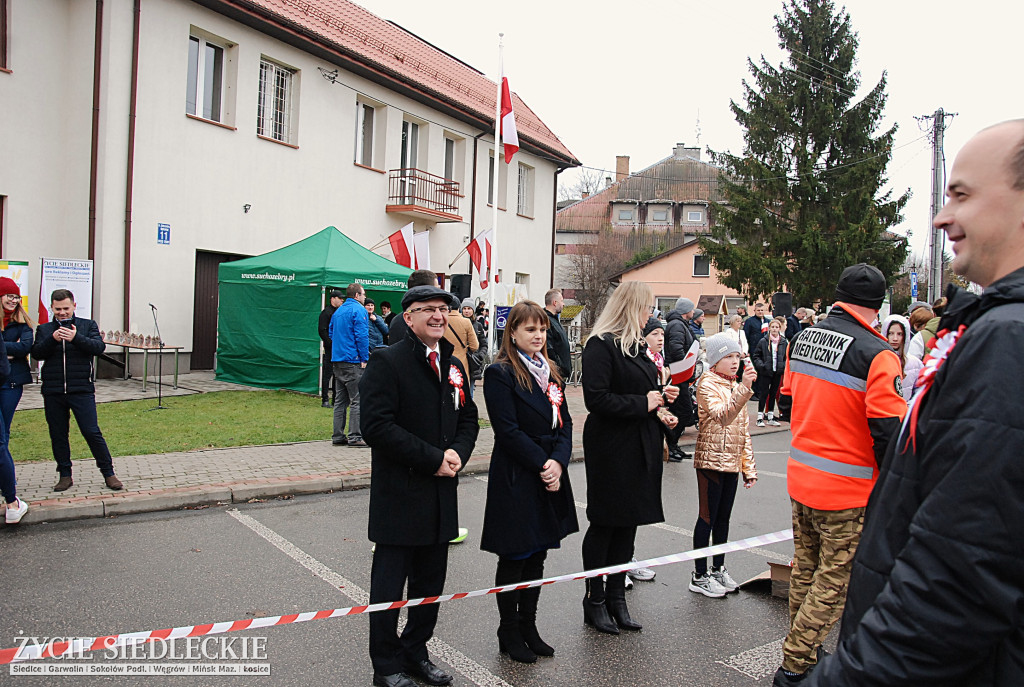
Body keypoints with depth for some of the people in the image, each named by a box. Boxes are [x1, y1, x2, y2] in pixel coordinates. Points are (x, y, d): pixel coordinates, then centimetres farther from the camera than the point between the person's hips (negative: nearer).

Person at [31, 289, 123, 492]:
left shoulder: (88, 325, 7)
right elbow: (36, 353, -1)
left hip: (82, 390, -3)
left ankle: (108, 473, 5)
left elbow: (99, 347, -9)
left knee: (92, 432, -5)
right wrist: (52, 339, -17)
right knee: (58, 435, 9)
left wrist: (76, 338, -23)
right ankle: (65, 475, 22)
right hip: (53, 391, 3)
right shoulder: (44, 329, 12)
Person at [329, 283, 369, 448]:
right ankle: (355, 437, -6)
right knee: (357, 400, -5)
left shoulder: (337, 311, 17)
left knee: (340, 400, 12)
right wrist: (364, 358, -12)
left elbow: (331, 334, 24)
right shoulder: (358, 310, -9)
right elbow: (362, 335, -15)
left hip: (337, 360, 8)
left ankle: (338, 436, 14)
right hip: (353, 361, -8)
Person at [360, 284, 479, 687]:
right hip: (399, 495, -7)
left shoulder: (452, 366, 11)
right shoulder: (387, 362, -12)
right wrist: (432, 458, -20)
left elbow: (468, 418, 16)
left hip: (441, 496, 7)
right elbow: (376, 425, -20)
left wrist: (458, 452, -6)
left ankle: (416, 653, 36)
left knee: (430, 583, 18)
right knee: (390, 584, 7)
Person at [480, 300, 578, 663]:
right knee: (514, 559, 6)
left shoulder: (551, 372, 12)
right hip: (516, 479, -7)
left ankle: (528, 627, 29)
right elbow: (508, 430, -16)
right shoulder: (500, 373, -10)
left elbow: (565, 423, 7)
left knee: (537, 557, 15)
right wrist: (542, 464, -17)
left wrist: (558, 462, -8)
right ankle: (509, 634, 21)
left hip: (550, 475, 7)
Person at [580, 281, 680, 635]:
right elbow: (596, 399, -23)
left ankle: (616, 597, 26)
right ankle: (594, 601, 19)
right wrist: (642, 403, -17)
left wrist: (661, 395, 4)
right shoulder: (601, 345, -15)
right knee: (605, 524, 4)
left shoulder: (636, 344, 14)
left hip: (641, 446, 8)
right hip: (611, 449, -8)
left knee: (628, 523, 13)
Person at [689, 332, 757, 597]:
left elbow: (744, 429, 17)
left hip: (732, 462, 7)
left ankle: (718, 570, 27)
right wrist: (744, 389, -39)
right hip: (711, 460, -7)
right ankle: (699, 576, 10)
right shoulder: (707, 384, -10)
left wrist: (749, 466, 15)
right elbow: (723, 416, -28)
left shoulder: (737, 386, 14)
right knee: (707, 518, 0)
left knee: (723, 517, 15)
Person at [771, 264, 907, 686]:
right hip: (849, 491, -7)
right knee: (835, 581, 6)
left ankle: (803, 653, 35)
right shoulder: (877, 355, -19)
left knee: (805, 570, 20)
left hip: (799, 477, 7)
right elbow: (889, 430, -20)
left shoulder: (802, 339, 3)